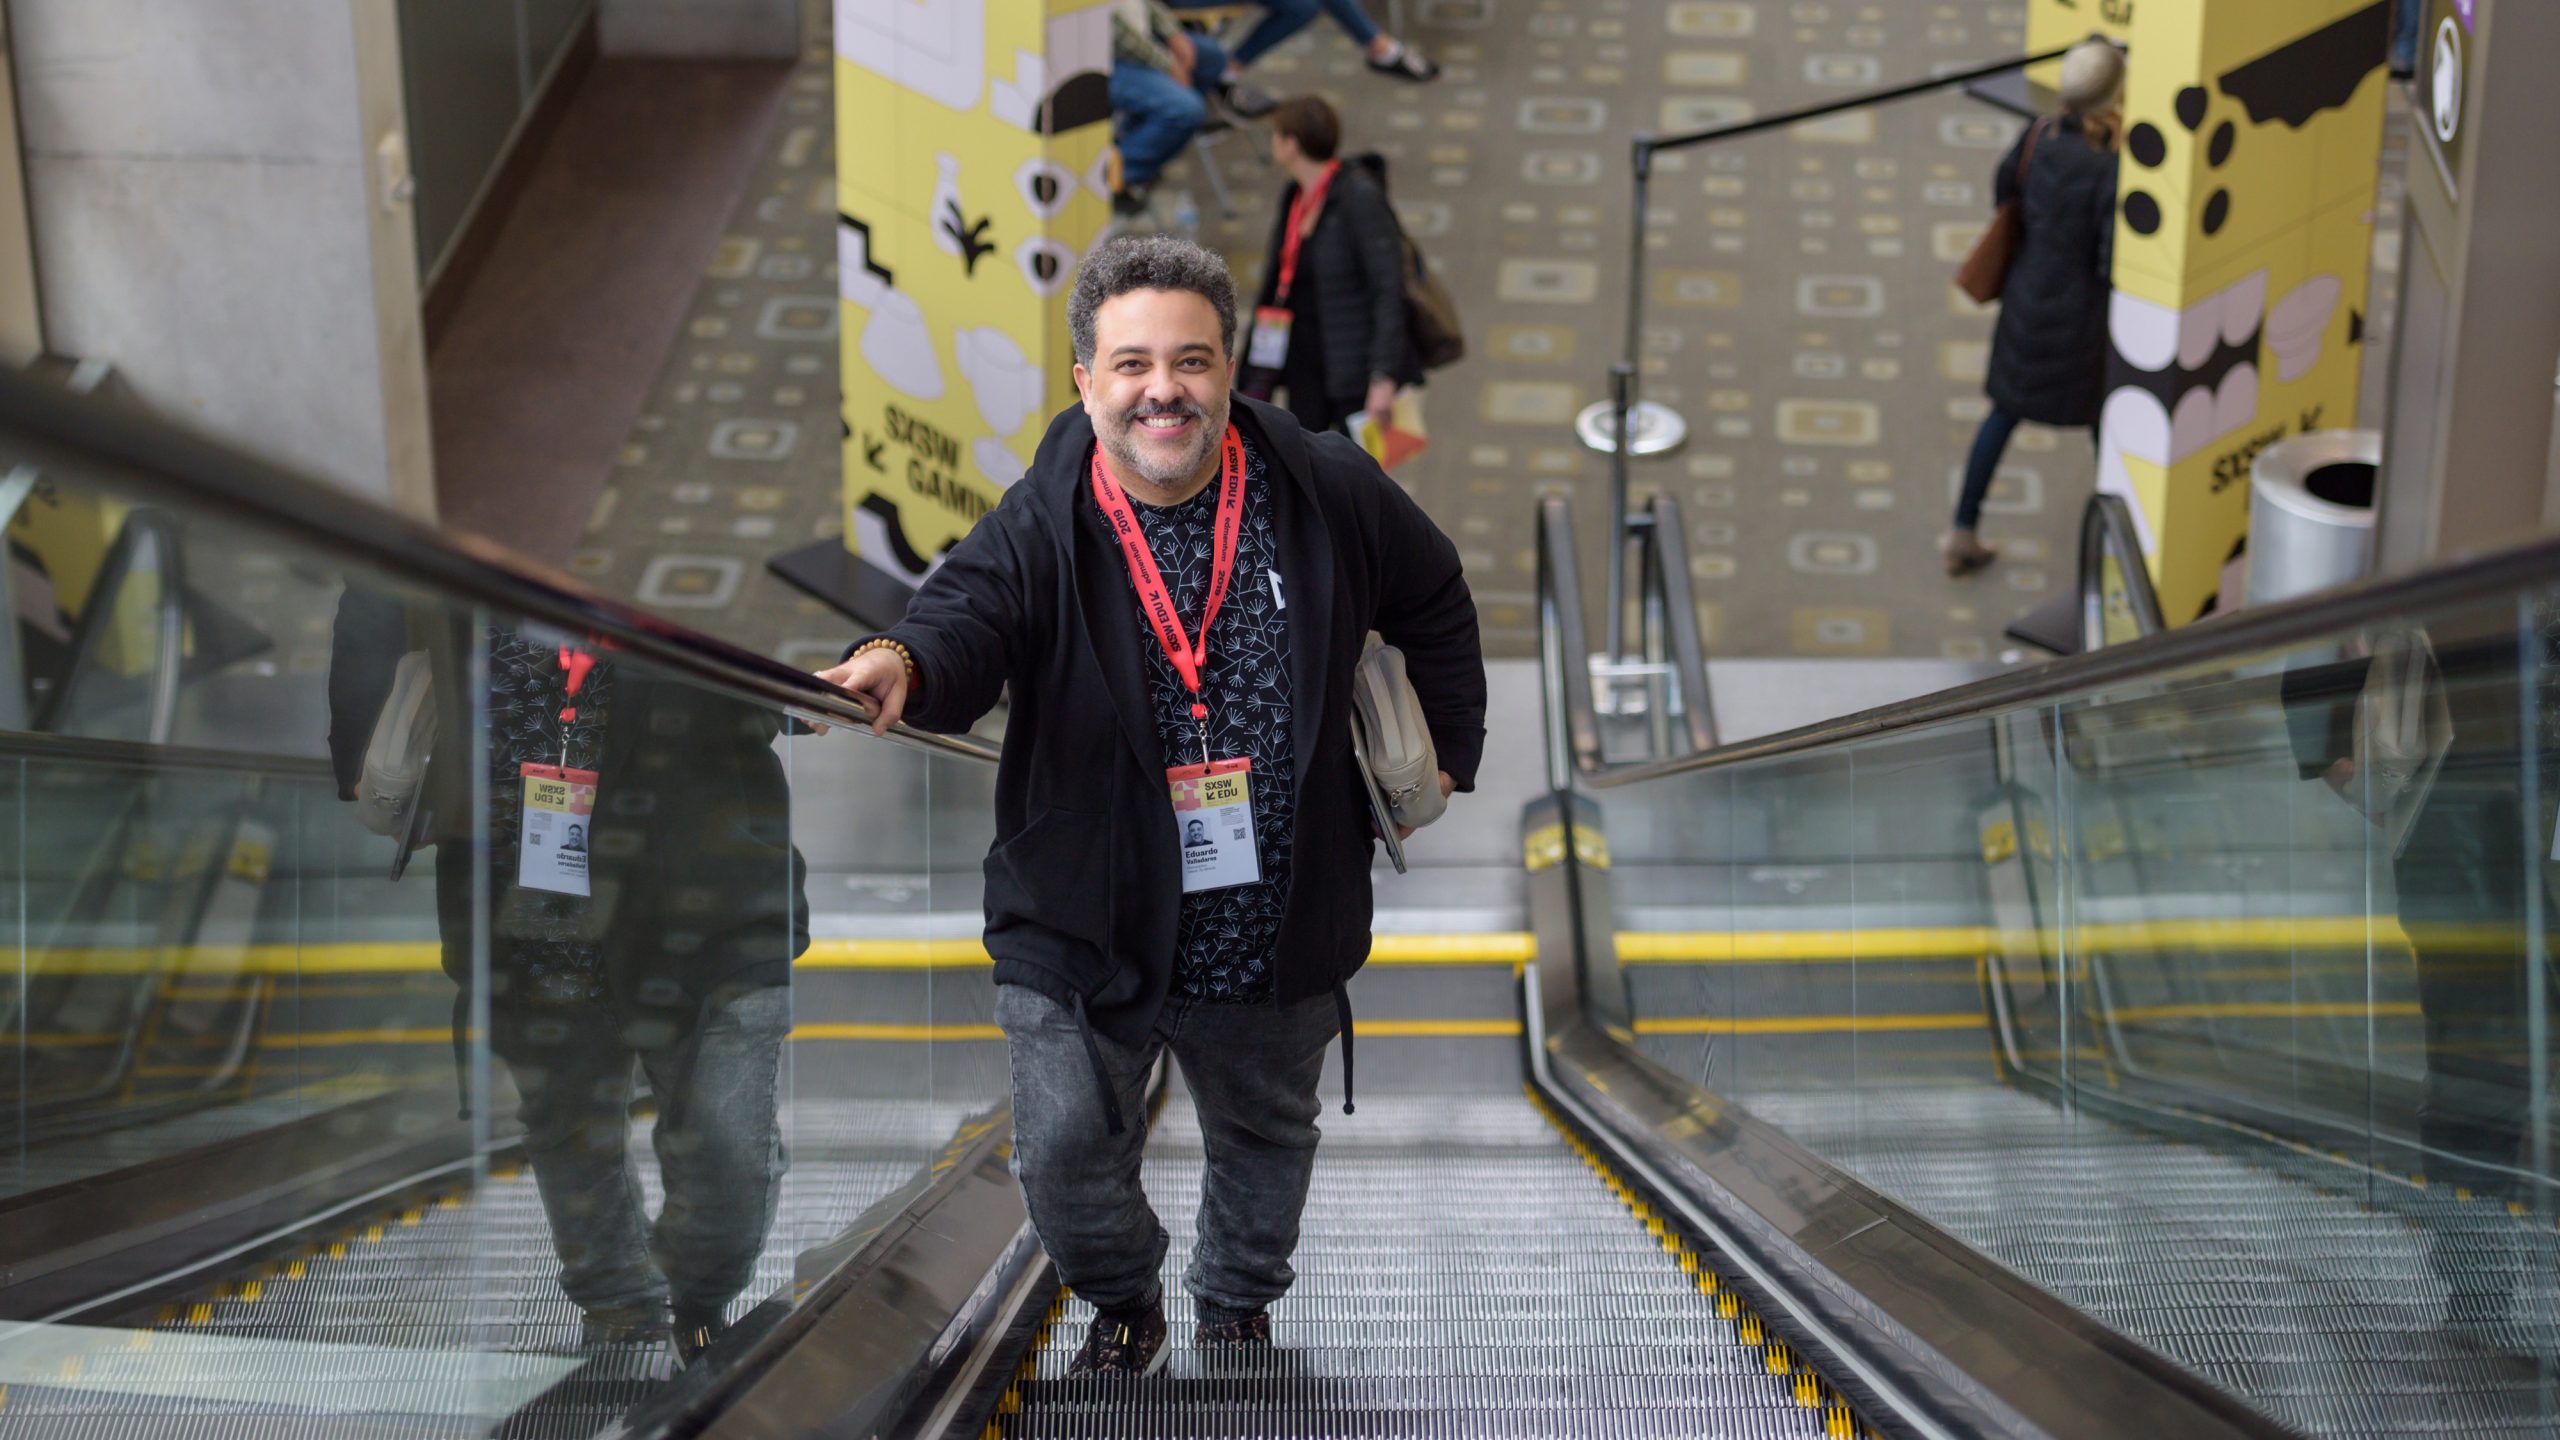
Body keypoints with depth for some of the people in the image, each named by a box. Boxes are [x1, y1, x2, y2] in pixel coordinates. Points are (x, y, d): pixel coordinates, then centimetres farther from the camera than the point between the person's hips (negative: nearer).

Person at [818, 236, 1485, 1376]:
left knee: (1266, 1139, 22)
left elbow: (1434, 604, 9)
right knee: (1064, 1154, 2)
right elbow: (966, 615, -33)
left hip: (1274, 935, 2)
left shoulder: (1328, 494, -8)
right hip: (1080, 928, -1)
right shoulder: (1038, 531, -14)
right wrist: (901, 661, -55)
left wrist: (1450, 749, 11)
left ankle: (1235, 1308, 53)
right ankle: (1126, 1303, 38)